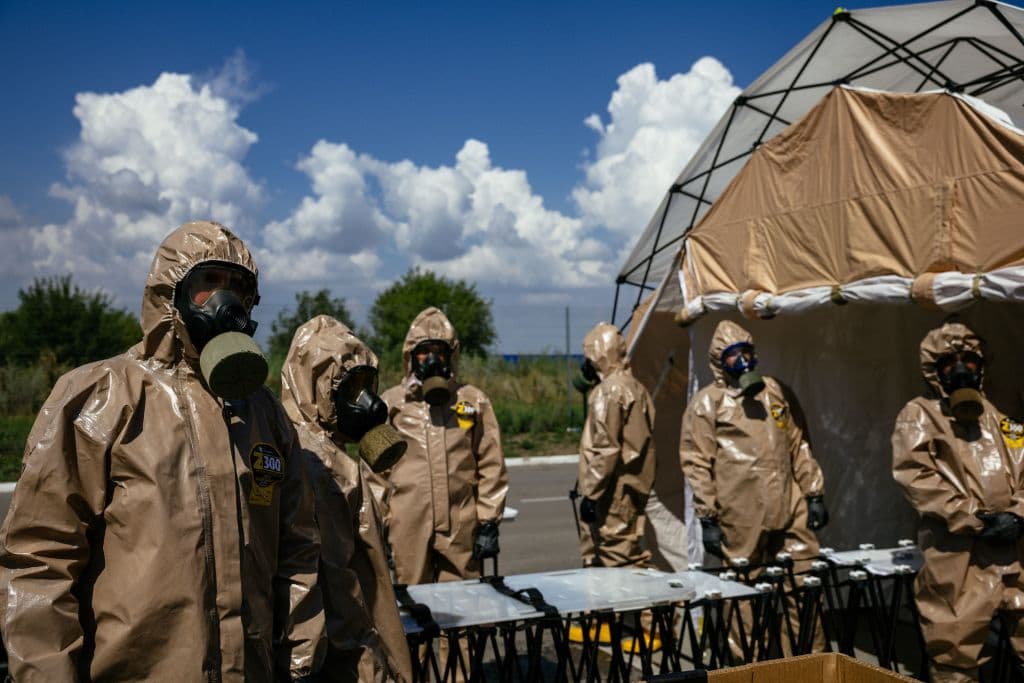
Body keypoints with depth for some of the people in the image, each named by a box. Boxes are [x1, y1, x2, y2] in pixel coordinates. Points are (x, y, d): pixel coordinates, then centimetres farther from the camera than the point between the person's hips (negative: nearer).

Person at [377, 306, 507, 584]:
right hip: (408, 528, 0)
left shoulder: (474, 401, 7)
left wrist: (489, 522, 3)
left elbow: (491, 466, 7)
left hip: (461, 527, 0)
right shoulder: (391, 403, 5)